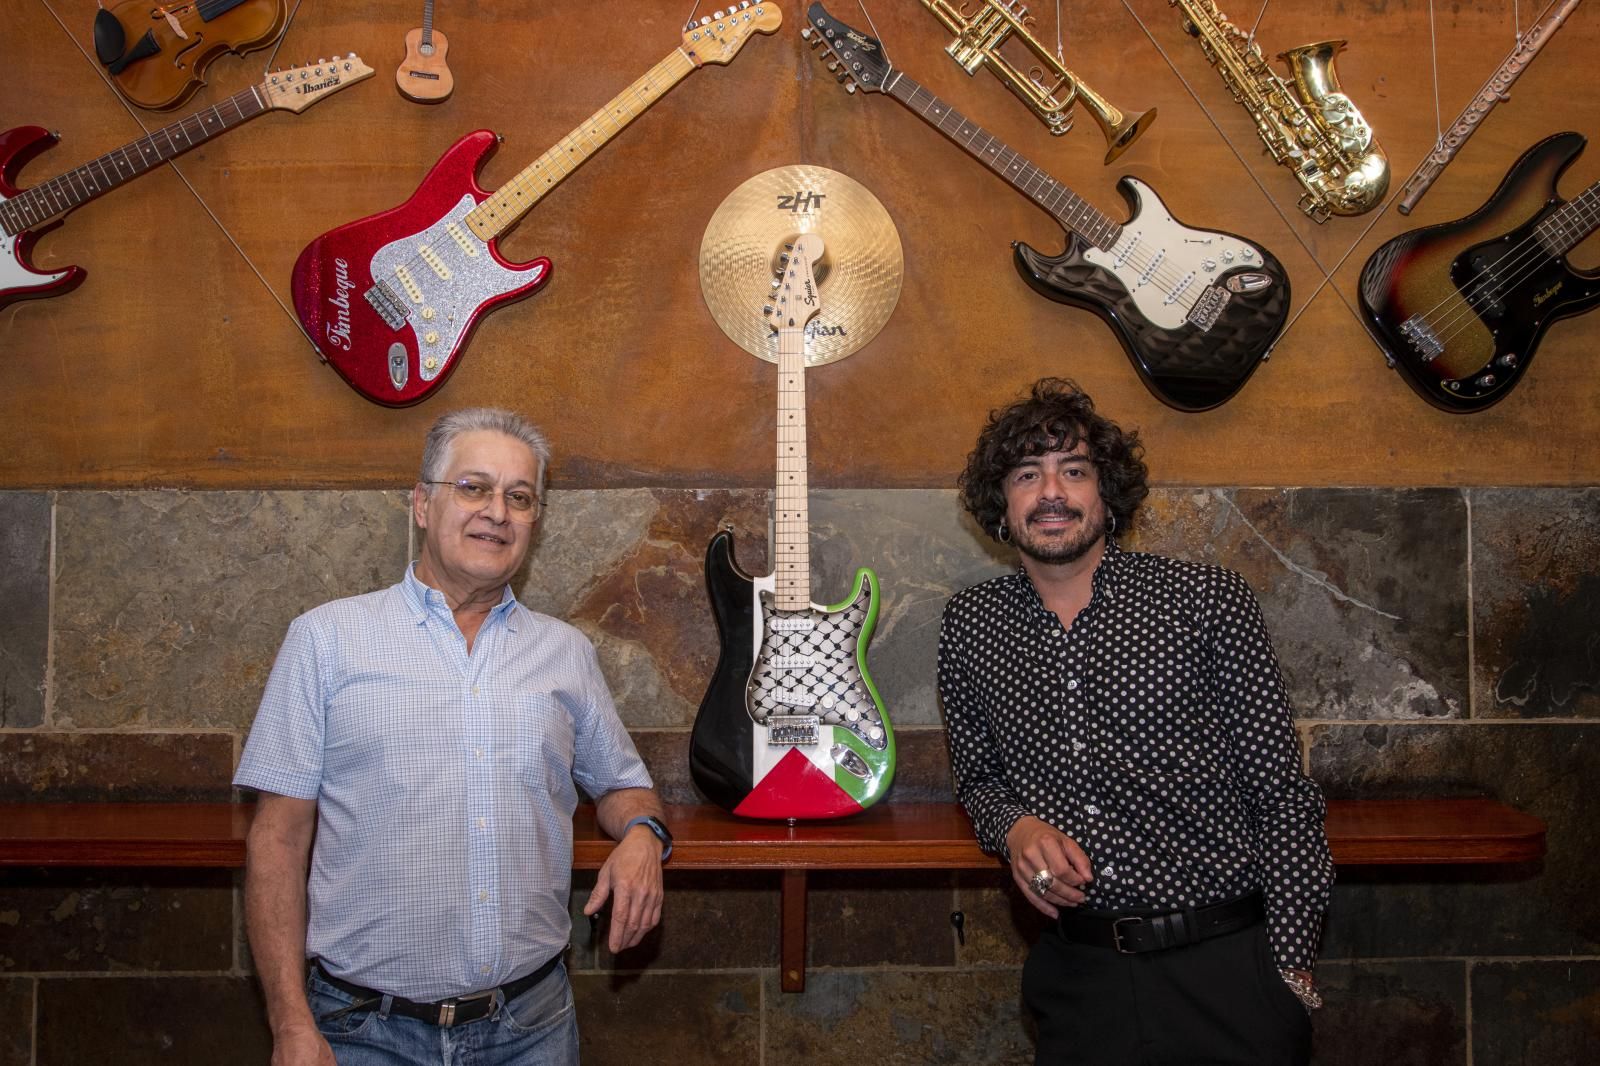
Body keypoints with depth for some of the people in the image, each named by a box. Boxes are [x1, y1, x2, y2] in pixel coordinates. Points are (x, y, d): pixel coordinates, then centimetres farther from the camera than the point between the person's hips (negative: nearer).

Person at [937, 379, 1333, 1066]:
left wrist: (1292, 968, -9)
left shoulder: (1209, 599, -5)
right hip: (1080, 975, 2)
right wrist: (1013, 828, -7)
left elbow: (1282, 793, -4)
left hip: (1229, 964, -2)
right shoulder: (971, 624, 3)